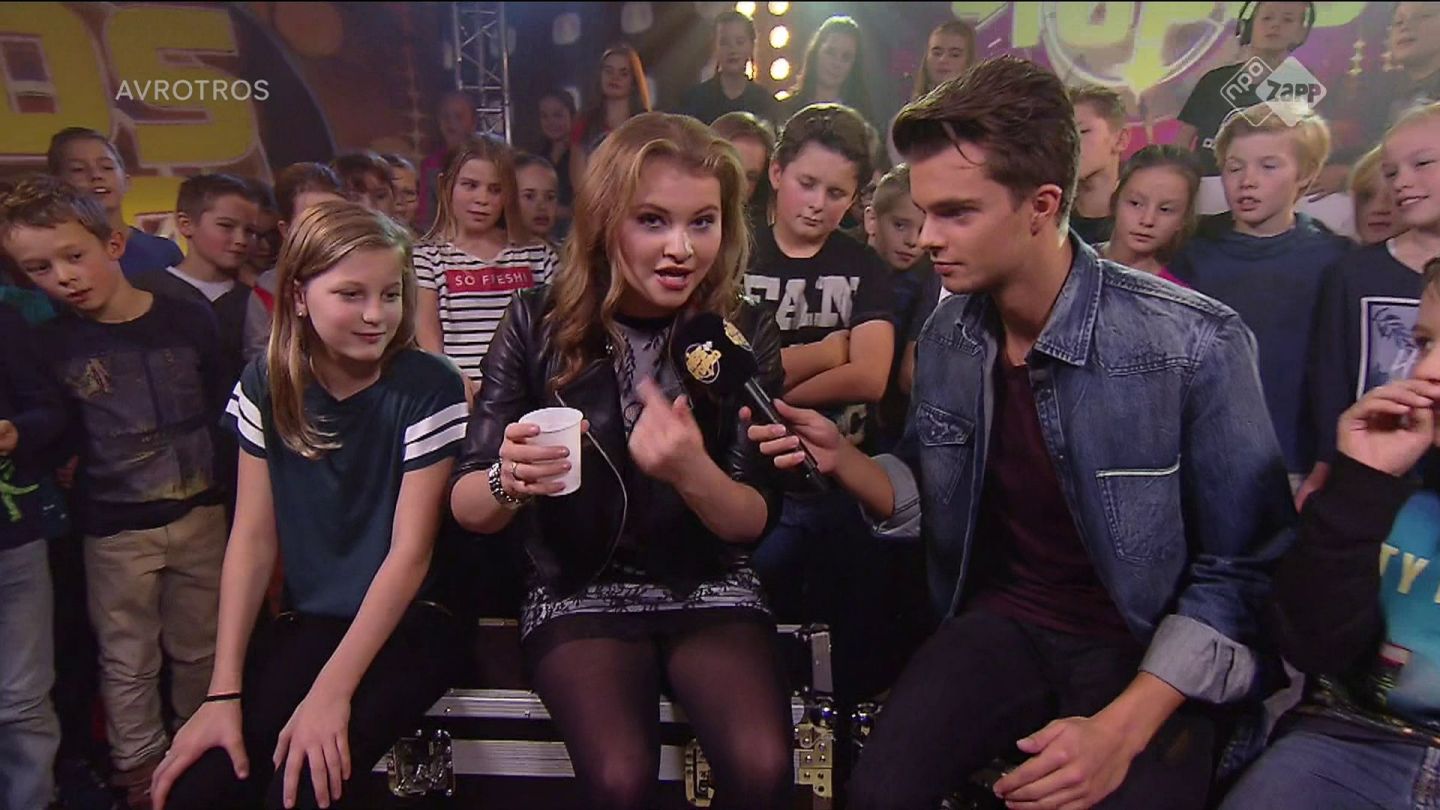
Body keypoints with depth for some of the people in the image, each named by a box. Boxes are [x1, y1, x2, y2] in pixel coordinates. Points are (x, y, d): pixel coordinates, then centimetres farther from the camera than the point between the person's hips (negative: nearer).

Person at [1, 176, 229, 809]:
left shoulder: (188, 320, -6)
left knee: (200, 647, 17)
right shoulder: (51, 344, -6)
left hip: (200, 515, 1)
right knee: (129, 661, 13)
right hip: (114, 529, 0)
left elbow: (224, 412, 1)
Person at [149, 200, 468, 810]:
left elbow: (410, 550, -15)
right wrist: (224, 693, -9)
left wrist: (331, 691, -19)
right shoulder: (266, 385, -2)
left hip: (408, 621, -3)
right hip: (310, 622, 4)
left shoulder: (428, 388, -14)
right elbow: (254, 538, -3)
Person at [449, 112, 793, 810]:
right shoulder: (540, 323, -8)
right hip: (580, 593, 0)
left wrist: (691, 472, -28)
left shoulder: (744, 334, -6)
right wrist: (507, 480, -30)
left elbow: (755, 520, -5)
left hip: (709, 588, 1)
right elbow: (467, 509, -6)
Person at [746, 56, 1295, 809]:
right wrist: (840, 457, -12)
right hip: (1003, 622, 3)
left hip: (1148, 649, -2)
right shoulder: (949, 332, -3)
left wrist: (1123, 729, -21)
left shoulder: (1194, 345, -17)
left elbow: (1241, 571, -11)